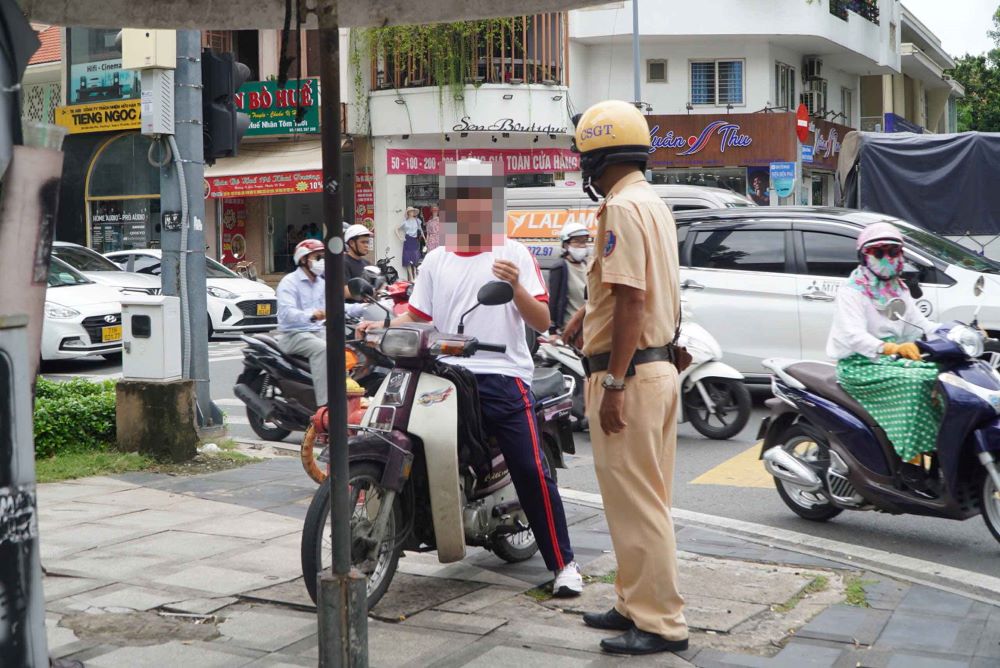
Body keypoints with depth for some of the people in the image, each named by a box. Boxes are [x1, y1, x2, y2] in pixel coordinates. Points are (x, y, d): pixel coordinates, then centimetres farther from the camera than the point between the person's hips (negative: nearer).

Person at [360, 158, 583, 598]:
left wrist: (516, 285, -19)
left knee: (532, 471, -9)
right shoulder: (435, 261, 17)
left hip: (503, 378, -3)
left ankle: (563, 563, 1)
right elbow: (416, 317, 14)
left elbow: (542, 322, -2)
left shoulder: (513, 254, 5)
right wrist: (380, 327, -5)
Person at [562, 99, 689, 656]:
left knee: (636, 502, -4)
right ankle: (638, 605, 27)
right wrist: (585, 314, 40)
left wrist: (614, 384, -22)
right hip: (660, 365, 10)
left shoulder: (624, 207, -16)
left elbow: (631, 301, -23)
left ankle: (661, 624, 3)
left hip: (629, 371, -10)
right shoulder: (653, 203, 16)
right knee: (645, 499, 17)